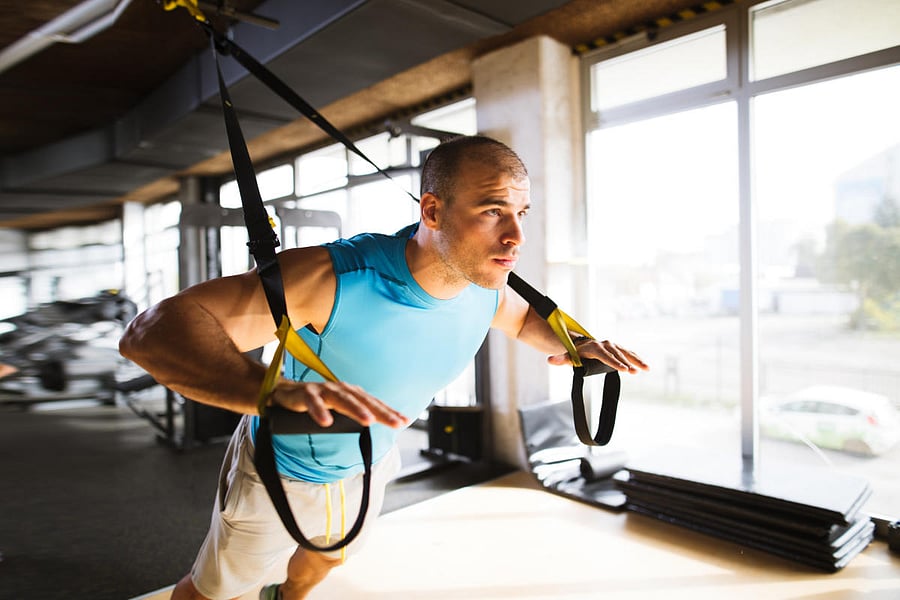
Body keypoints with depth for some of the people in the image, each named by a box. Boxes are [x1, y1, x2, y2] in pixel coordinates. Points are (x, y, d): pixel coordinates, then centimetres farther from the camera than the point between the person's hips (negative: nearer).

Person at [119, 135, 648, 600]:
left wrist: (573, 345, -18)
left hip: (367, 467, 6)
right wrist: (277, 392, -65)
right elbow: (151, 333, -47)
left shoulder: (486, 286, -21)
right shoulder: (333, 277, -42)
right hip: (280, 472, -5)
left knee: (329, 556, 36)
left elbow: (525, 319, 4)